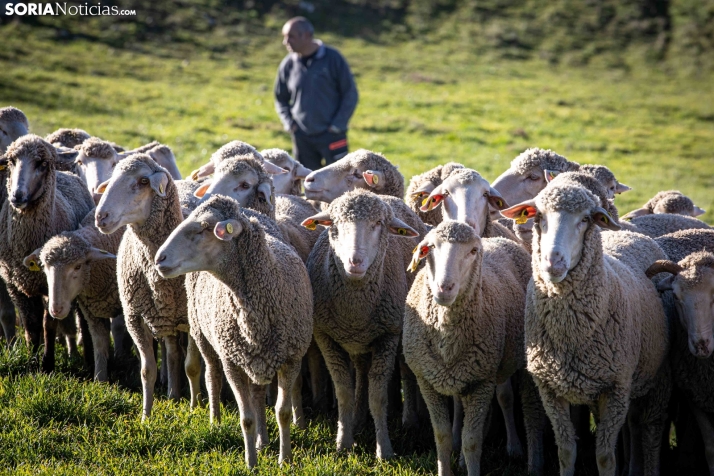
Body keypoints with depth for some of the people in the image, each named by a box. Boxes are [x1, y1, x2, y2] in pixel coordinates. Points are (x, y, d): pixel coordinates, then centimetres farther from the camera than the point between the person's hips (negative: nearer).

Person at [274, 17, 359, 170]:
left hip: (331, 135, -3)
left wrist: (338, 125, -8)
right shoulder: (288, 64, 3)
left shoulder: (332, 58, -7)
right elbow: (281, 98, 17)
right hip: (302, 137, 4)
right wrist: (289, 123, 2)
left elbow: (350, 93, -2)